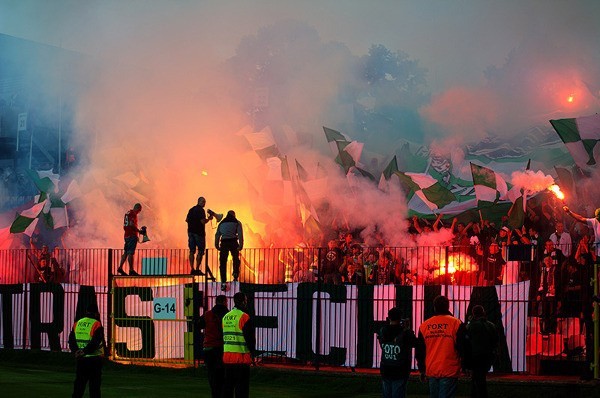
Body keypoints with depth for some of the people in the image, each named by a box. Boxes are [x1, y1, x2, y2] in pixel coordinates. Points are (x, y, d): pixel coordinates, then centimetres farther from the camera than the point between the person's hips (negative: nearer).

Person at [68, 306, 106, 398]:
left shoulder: (77, 324, 9)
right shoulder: (96, 325, -11)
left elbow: (71, 340, 6)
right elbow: (95, 342, -19)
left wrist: (76, 351, -4)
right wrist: (84, 351, -13)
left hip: (81, 359, 5)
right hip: (94, 359, -5)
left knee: (79, 384, 10)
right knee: (94, 384, 0)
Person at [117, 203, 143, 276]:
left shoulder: (127, 213, 19)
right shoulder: (133, 214, -10)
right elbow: (131, 224, -23)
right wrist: (139, 231, -16)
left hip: (126, 235, 9)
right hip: (132, 235, -9)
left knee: (126, 252, 11)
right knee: (130, 253, -9)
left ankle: (120, 268, 9)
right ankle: (131, 270, -8)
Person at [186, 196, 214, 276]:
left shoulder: (191, 209, 12)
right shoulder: (201, 210, -11)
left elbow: (187, 220, 15)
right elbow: (203, 221, -19)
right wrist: (209, 219, -3)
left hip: (191, 231, 7)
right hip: (199, 232, -7)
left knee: (192, 251, 7)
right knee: (200, 251, -2)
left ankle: (192, 269, 5)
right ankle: (197, 269, -7)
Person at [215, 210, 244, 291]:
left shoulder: (221, 223, 22)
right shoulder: (237, 222, 12)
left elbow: (217, 235, 15)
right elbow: (240, 234, -1)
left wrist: (217, 245, 15)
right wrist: (241, 245, -5)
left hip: (224, 243, 1)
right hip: (233, 242, -1)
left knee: (223, 263, 1)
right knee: (236, 260, 24)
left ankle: (223, 282, -6)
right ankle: (235, 275, 14)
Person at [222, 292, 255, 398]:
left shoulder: (225, 317, 11)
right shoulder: (244, 317, -12)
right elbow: (250, 337, -12)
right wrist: (252, 353, -1)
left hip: (227, 357, 7)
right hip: (241, 358, -7)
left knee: (228, 386, 13)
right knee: (241, 387, -3)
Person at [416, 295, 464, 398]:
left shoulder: (424, 325, 5)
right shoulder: (456, 323, -7)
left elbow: (419, 351, 12)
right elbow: (462, 347, -6)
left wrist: (422, 370, 22)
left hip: (431, 371, 4)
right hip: (449, 371, -4)